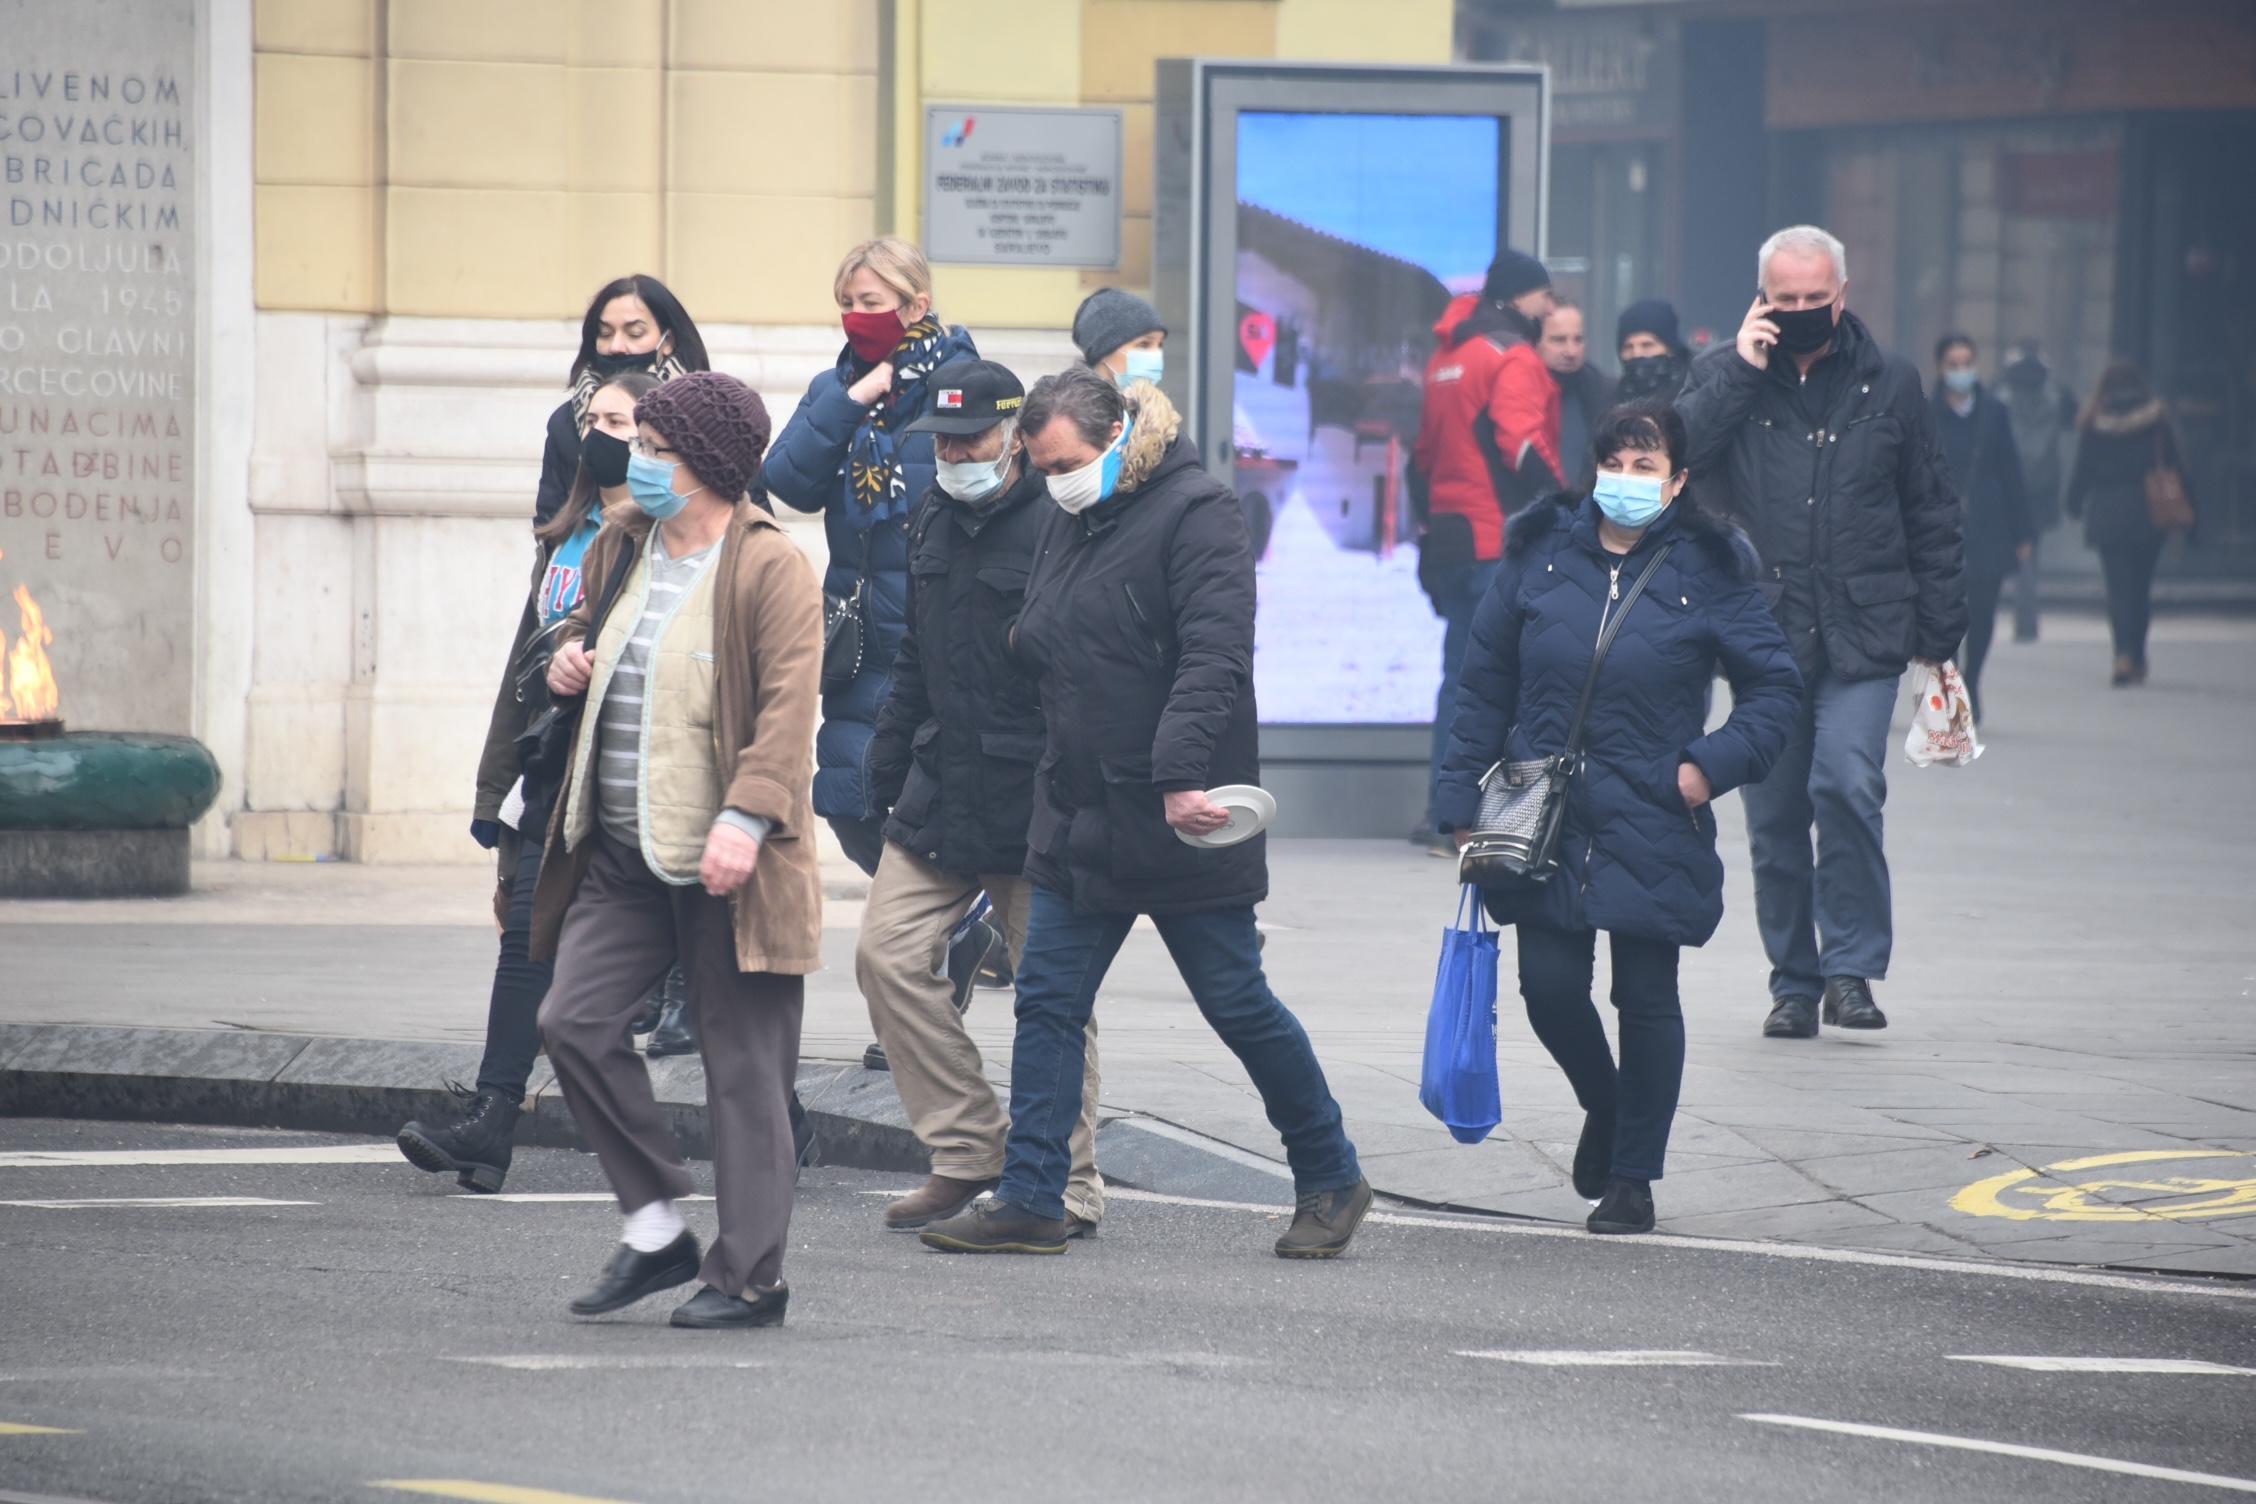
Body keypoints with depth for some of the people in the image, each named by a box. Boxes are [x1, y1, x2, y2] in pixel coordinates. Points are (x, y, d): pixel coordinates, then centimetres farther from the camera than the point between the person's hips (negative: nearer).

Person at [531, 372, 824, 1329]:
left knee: (742, 1063, -1)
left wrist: (746, 818, -28)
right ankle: (655, 1230, 9)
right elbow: (587, 630, 33)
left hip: (724, 861, -7)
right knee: (574, 1021, -4)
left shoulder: (769, 567, -10)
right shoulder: (621, 547, 13)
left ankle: (748, 1277, 6)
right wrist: (567, 660, 9)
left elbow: (788, 703, -17)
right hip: (621, 856, 7)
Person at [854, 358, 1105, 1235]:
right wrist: (887, 765, 20)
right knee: (887, 955, 0)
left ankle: (1067, 1190, 10)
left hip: (1033, 804, -8)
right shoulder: (934, 525, 13)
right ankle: (968, 1153, 10)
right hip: (940, 793, 8)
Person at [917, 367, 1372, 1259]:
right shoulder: (1066, 521, 13)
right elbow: (1037, 648, 27)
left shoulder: (1196, 515, -13)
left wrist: (1181, 774, -30)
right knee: (1047, 1000, 3)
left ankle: (1332, 1182, 16)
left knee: (1236, 1002, 1)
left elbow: (1215, 657, -23)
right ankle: (1030, 1201, 5)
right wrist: (1030, 641, 5)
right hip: (1079, 815, 8)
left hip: (1177, 820, -8)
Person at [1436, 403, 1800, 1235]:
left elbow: (1775, 687, 2)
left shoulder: (1707, 571, -3)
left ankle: (1631, 1177, 17)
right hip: (1545, 821, 2)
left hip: (1653, 831, -2)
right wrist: (1464, 798, 5)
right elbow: (1483, 685, 9)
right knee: (1550, 986, -1)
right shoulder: (1540, 556, 4)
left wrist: (1713, 764, -11)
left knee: (1646, 999, 4)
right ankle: (1603, 1109, 30)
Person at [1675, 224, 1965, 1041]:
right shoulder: (1725, 375, 6)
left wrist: (1937, 631, 8)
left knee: (1846, 783, -19)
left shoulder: (1887, 383, 8)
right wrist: (1742, 368, -13)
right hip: (1762, 630, 1)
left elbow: (1931, 515, 12)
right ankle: (1794, 983, 15)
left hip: (1862, 635, -1)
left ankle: (1851, 966, -8)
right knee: (1773, 815, 3)